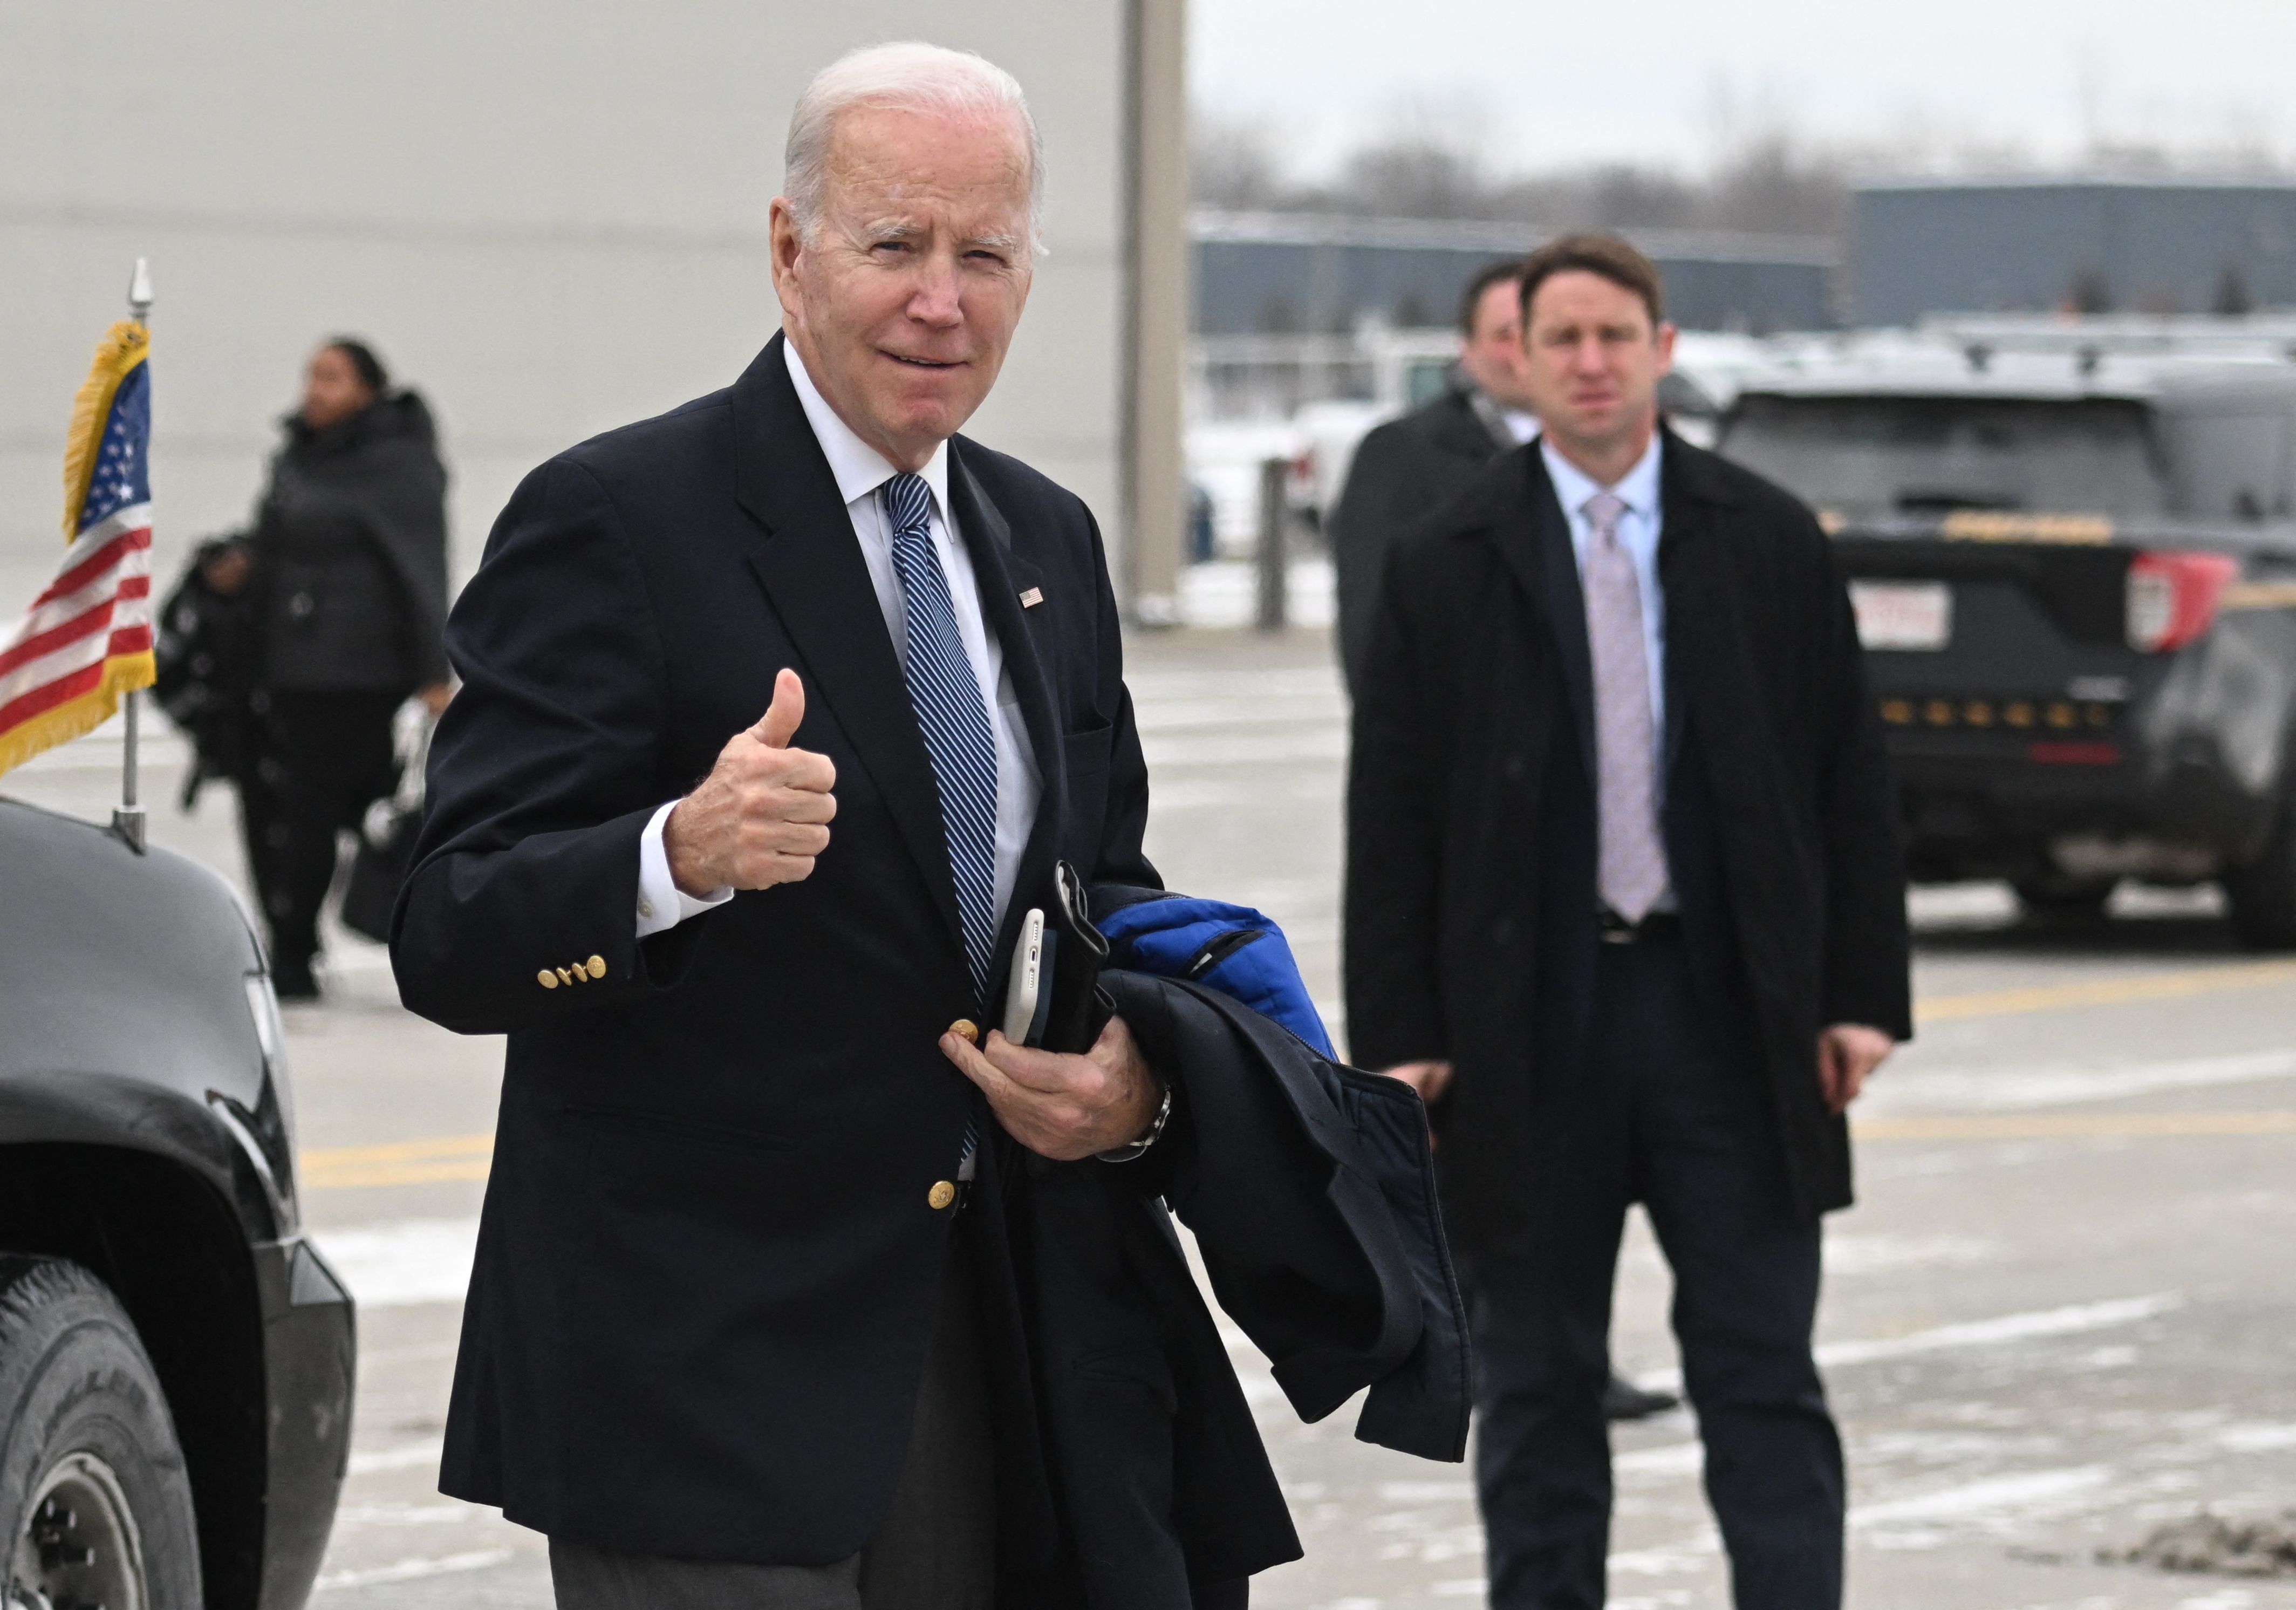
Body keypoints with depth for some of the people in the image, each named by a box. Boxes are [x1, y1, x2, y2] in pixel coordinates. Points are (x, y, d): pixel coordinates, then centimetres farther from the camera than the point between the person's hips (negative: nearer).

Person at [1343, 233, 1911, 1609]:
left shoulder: (1771, 545, 5)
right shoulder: (1446, 570, 2)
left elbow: (1853, 782, 6)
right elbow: (1392, 818, 1)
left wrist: (1863, 996, -1)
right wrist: (1399, 1035, -6)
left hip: (1732, 1017, 0)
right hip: (1529, 1025, 0)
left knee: (1765, 1386, -1)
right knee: (1538, 1394, 7)